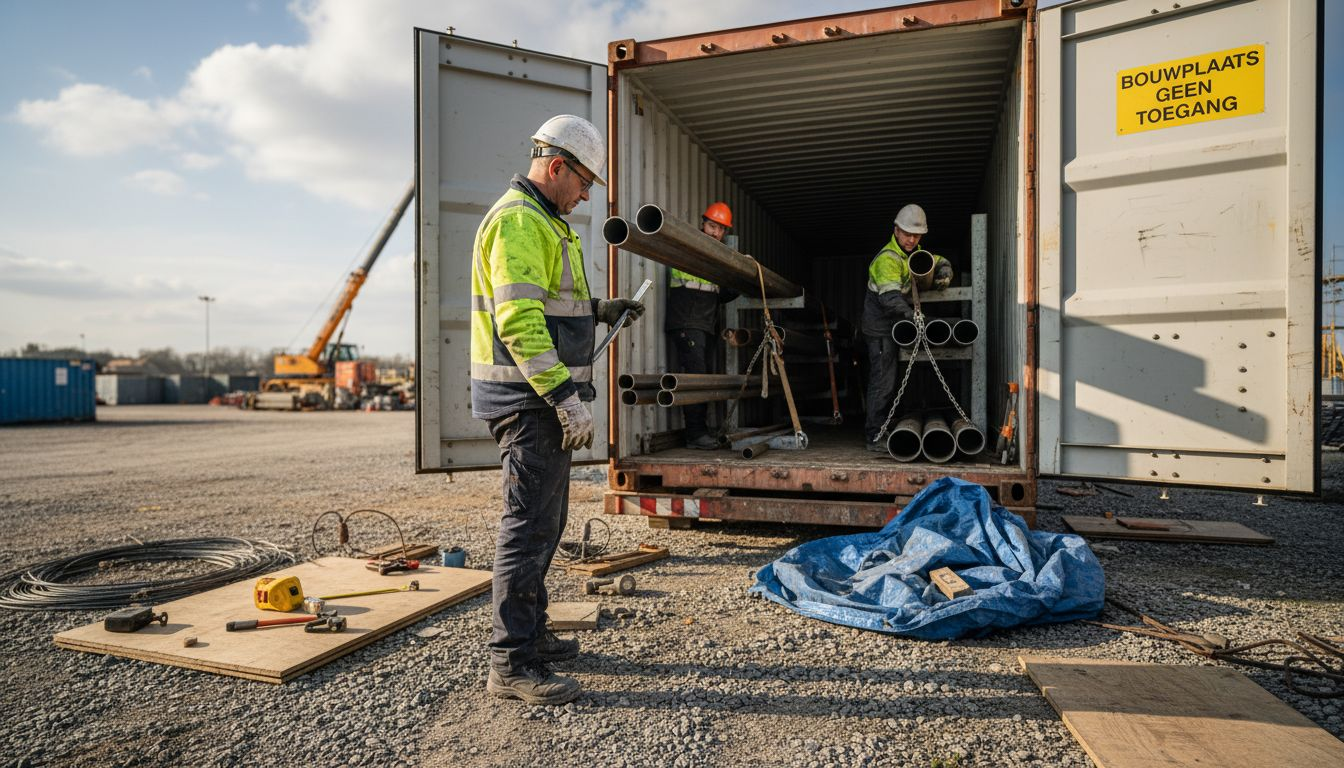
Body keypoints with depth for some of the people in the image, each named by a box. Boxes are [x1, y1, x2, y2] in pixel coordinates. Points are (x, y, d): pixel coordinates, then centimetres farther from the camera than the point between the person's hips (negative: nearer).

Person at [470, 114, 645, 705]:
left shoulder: (541, 221, 22)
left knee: (543, 519, 17)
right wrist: (565, 395, -26)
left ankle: (529, 633, 30)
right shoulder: (518, 220, -14)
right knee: (530, 523, -7)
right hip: (528, 397, -11)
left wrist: (599, 309, 20)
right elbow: (519, 321, -24)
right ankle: (511, 663, 3)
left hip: (540, 398, 11)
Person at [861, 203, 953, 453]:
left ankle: (884, 430, 28)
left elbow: (941, 262, 22)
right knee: (883, 383, -10)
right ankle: (874, 438, -6)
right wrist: (910, 313, -52)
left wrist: (944, 274, -3)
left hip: (893, 328, 10)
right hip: (880, 329, -10)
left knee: (891, 379, 16)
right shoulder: (888, 258, -21)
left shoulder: (913, 253, 10)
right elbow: (889, 295, -35)